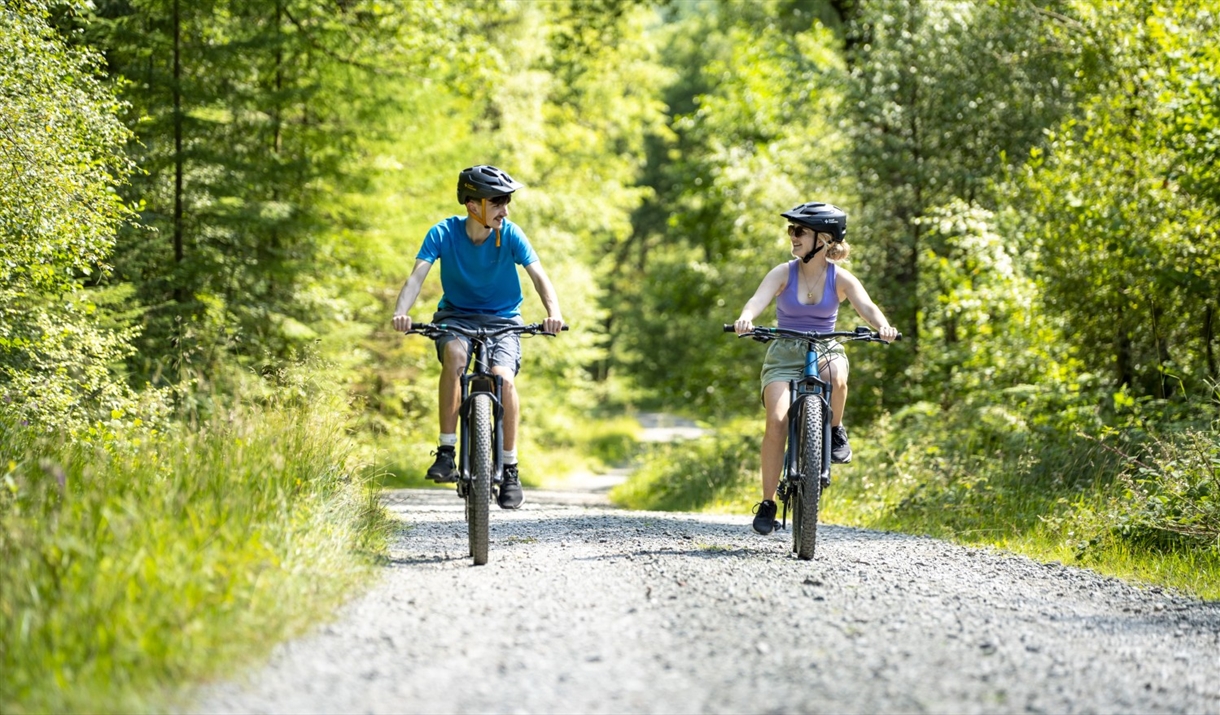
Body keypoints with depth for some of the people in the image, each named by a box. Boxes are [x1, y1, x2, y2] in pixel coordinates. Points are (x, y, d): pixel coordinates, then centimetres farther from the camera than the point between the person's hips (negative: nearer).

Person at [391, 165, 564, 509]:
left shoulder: (510, 234, -12)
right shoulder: (444, 233, -12)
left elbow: (538, 275, -21)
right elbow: (417, 275, -21)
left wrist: (553, 313, -41)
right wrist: (401, 312, -41)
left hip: (502, 320, 0)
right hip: (456, 316, 0)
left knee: (503, 377, -28)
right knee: (454, 353, -35)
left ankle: (510, 468, -11)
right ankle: (446, 453, -28)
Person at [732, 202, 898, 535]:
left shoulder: (841, 279, -5)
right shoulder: (783, 273, -6)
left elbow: (866, 306, -19)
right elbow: (759, 299, -22)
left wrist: (882, 326, -42)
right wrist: (745, 319, -45)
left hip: (825, 350, 0)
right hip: (784, 353, 0)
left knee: (837, 378, -37)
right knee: (777, 421, -21)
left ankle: (835, 429, -5)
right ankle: (767, 502, -10)